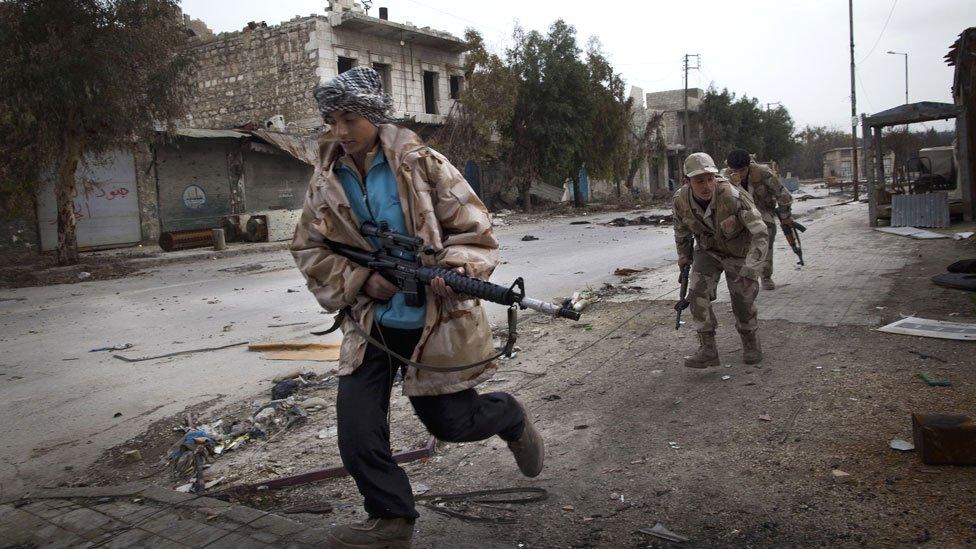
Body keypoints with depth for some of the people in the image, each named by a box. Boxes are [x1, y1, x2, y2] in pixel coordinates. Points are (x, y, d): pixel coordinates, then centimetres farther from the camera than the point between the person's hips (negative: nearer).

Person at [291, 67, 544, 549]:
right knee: (357, 431, -3)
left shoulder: (423, 165, -11)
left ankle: (509, 417, 44)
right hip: (370, 324, 4)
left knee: (451, 422, 10)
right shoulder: (326, 182, 0)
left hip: (435, 322, -3)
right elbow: (308, 250, 4)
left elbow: (475, 231, -8)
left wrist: (453, 270, -27)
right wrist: (362, 279, -11)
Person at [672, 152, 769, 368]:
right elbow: (681, 229, -1)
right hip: (708, 250, 3)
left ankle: (750, 341, 33)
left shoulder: (734, 197, -38)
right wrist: (683, 256, 13)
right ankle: (708, 350, -10)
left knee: (743, 301, 4)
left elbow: (760, 233, -35)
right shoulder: (681, 199, -23)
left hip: (739, 252, -3)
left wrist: (751, 270, -43)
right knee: (698, 292, -17)